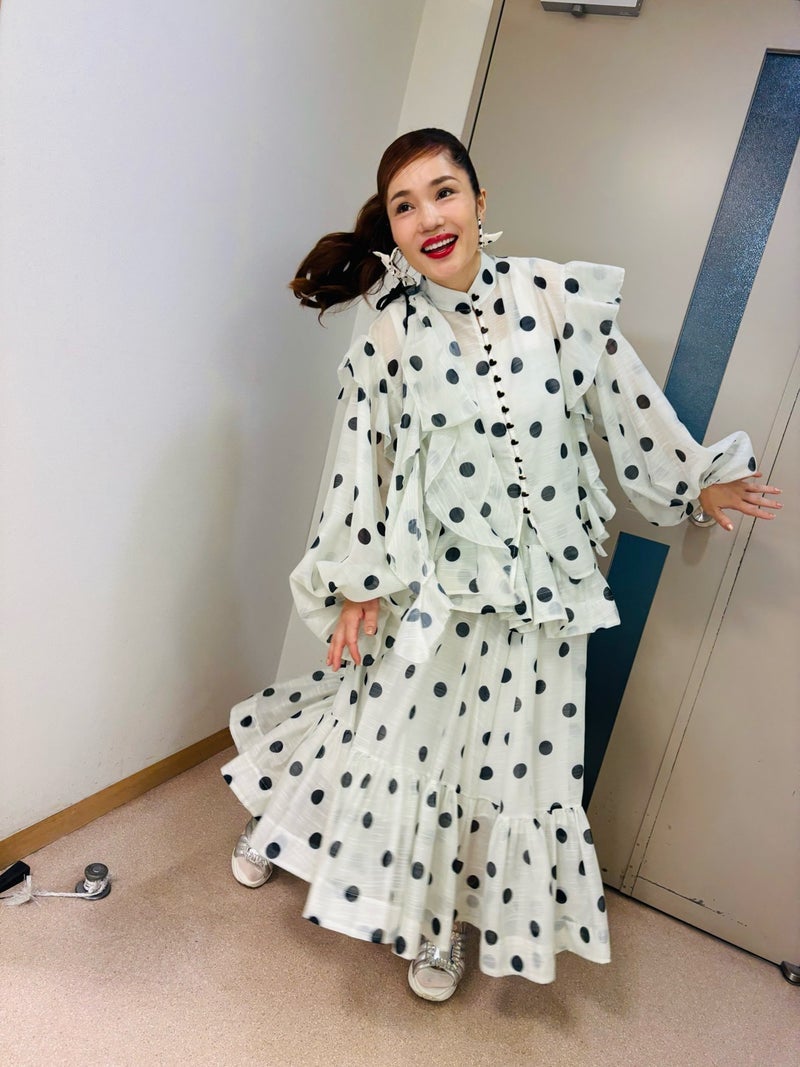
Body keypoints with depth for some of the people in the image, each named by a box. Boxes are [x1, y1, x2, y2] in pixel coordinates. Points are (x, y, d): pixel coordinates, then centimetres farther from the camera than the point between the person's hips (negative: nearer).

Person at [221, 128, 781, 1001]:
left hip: (540, 591, 2)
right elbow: (364, 470, -2)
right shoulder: (388, 343, -5)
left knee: (510, 764, 13)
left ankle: (447, 925, 39)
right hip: (431, 588, -1)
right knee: (393, 737, 14)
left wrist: (696, 481, 11)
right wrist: (359, 586, -1)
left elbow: (625, 403, 5)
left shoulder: (562, 297, -5)